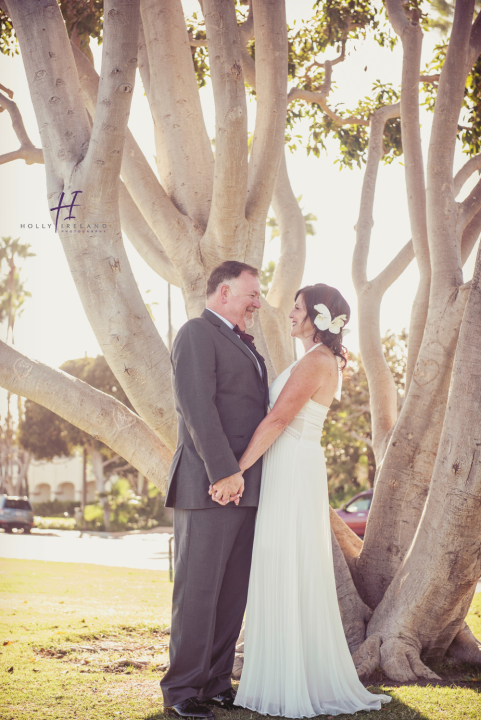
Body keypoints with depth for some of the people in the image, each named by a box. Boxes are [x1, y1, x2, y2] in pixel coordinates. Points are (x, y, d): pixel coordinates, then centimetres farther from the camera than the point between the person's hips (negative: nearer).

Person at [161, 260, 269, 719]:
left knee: (233, 592, 9)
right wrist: (224, 471, -22)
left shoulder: (242, 344, 25)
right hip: (209, 486, -9)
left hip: (244, 487, 9)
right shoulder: (196, 334, -5)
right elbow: (198, 406, -16)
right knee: (198, 588, -4)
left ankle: (217, 683, 16)